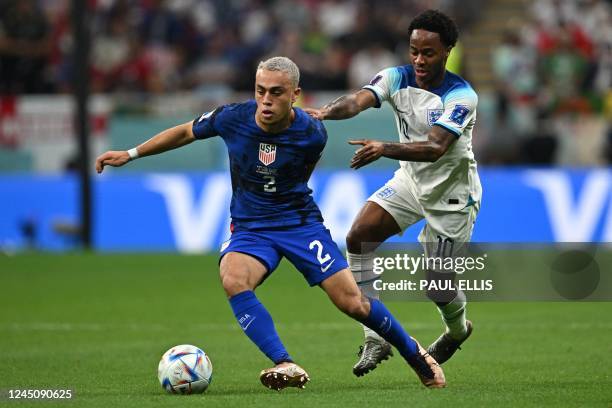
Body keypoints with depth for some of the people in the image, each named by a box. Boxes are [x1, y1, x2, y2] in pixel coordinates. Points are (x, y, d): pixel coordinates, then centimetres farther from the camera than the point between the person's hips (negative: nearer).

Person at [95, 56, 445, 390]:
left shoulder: (312, 134, -15)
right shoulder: (232, 118, -13)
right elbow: (186, 133, 6)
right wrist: (130, 155, 7)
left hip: (301, 222, -1)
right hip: (249, 228, 1)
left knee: (351, 302, -9)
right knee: (233, 281, -32)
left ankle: (414, 353, 19)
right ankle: (286, 367, -33)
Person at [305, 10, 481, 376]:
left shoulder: (461, 96, -25)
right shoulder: (396, 78, -12)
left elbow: (436, 147, -39)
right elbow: (360, 99, -32)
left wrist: (385, 149, -57)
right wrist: (327, 112, -55)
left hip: (452, 194, -5)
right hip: (411, 180, 5)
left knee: (438, 283, -3)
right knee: (358, 237, -15)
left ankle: (458, 329, 37)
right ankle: (376, 339, -8)